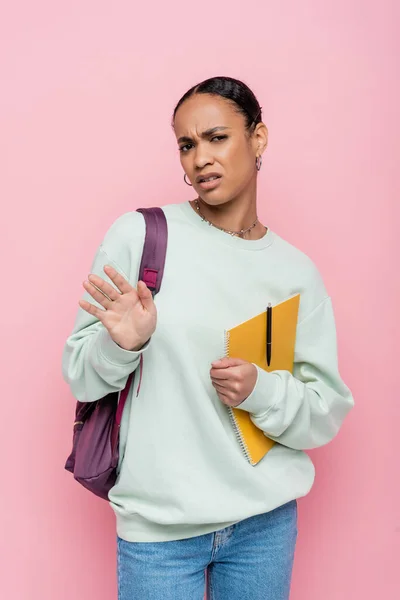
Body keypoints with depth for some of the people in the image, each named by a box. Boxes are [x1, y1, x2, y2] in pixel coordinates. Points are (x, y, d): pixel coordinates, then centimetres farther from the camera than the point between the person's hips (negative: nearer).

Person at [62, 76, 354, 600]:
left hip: (267, 520, 2)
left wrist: (261, 390, -16)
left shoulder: (296, 272, 0)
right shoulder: (137, 235, -8)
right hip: (157, 521, -2)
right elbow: (81, 377, -4)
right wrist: (121, 344, -23)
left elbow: (328, 412, 2)